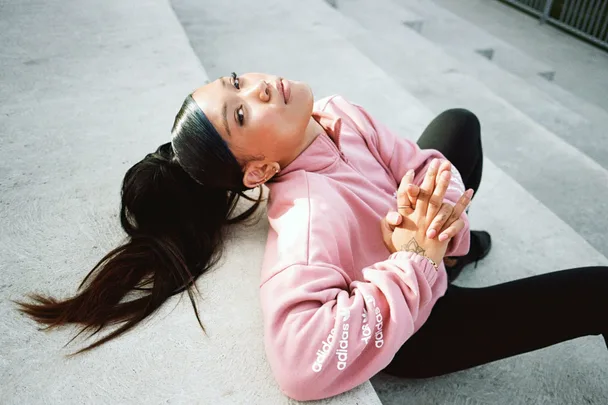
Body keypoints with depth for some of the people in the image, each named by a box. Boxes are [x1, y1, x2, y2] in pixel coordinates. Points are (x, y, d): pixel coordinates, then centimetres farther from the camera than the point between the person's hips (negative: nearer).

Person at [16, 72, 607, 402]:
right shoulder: (308, 216, -39)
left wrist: (443, 218, -31)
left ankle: (457, 249, 43)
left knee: (458, 121, 23)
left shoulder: (335, 114, -17)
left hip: (425, 237, 7)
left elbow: (420, 164, -11)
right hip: (418, 329, -7)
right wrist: (413, 262, -41)